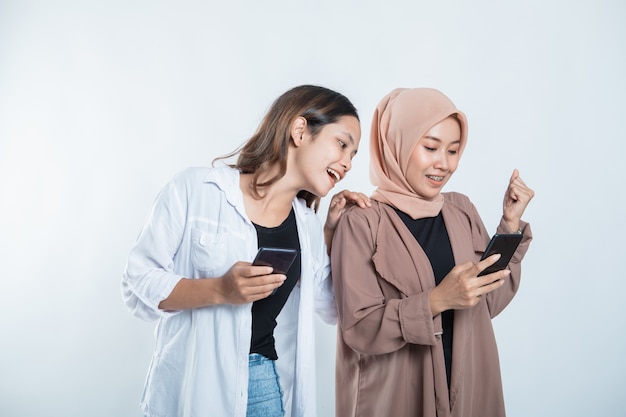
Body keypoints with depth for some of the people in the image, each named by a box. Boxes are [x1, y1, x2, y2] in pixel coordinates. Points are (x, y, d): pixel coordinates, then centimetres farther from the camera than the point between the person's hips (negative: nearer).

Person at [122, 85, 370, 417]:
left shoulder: (307, 225, 4)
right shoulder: (195, 190, -10)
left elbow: (331, 309, 12)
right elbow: (138, 285, -10)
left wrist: (332, 233, 2)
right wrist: (220, 290, -24)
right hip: (193, 386, -4)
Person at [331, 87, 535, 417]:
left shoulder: (461, 211, 2)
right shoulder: (362, 221, -13)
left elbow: (490, 302, 2)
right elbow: (359, 328, -17)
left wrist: (511, 224, -5)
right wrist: (436, 300, -28)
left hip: (468, 386, 5)